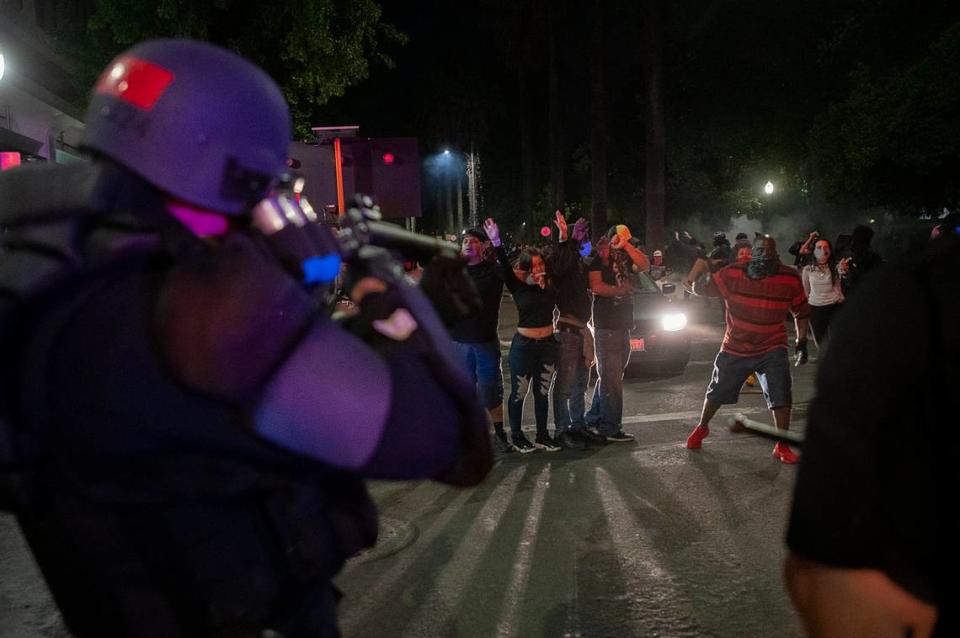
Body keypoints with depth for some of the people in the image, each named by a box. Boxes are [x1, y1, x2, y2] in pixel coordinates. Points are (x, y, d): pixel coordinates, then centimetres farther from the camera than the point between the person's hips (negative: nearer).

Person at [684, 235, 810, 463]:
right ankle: (701, 428, 41)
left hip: (771, 349, 0)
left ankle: (782, 447, 3)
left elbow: (801, 312, 4)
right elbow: (700, 288, -7)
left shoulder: (790, 278, -11)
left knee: (781, 395, -14)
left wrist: (801, 342, 4)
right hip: (734, 348, 1)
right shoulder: (732, 274, -14)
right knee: (717, 392, 13)